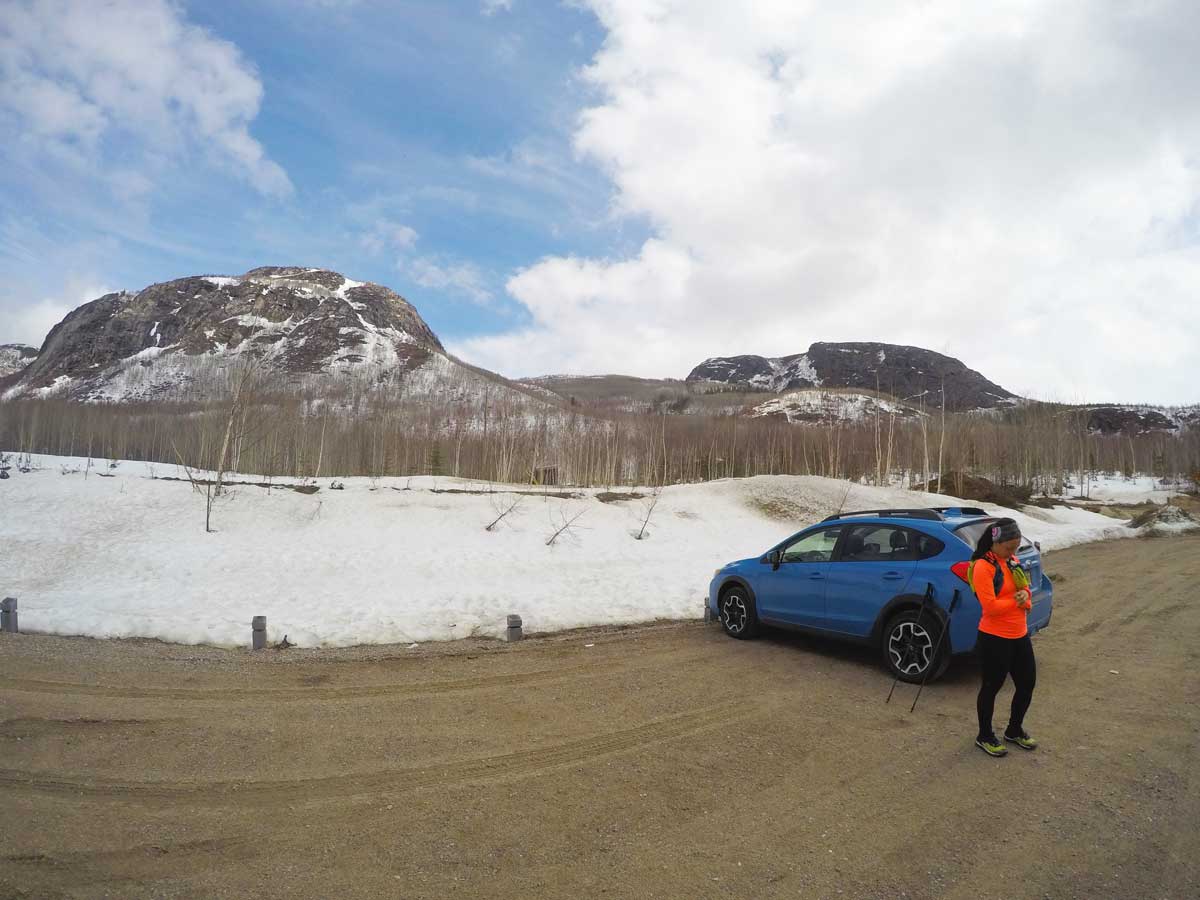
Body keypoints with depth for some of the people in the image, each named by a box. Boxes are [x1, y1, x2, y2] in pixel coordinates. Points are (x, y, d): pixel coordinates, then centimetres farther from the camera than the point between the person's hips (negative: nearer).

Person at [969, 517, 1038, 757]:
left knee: (1027, 684, 17)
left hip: (1020, 636, 8)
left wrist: (1025, 598, -8)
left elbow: (1025, 590, 15)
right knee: (992, 687, 6)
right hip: (995, 639, -8)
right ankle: (984, 736, 24)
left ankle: (1014, 730, 38)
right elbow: (990, 607, -23)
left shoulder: (1013, 563, 7)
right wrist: (1016, 600, -10)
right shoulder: (983, 566, -19)